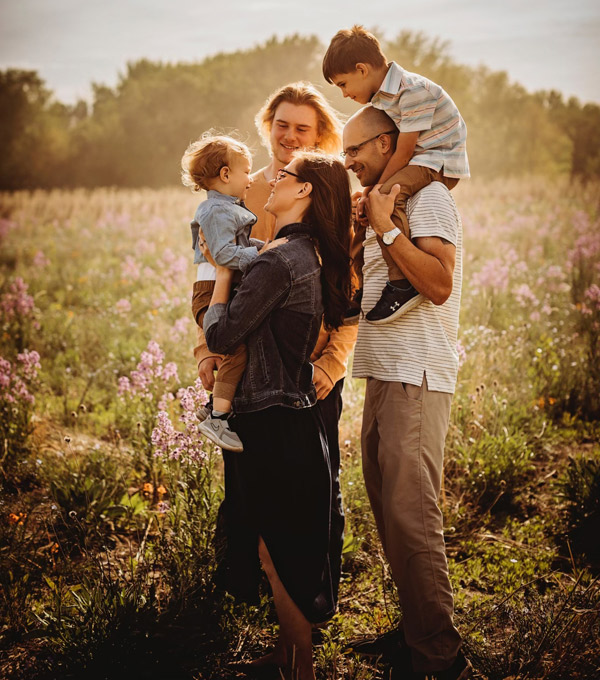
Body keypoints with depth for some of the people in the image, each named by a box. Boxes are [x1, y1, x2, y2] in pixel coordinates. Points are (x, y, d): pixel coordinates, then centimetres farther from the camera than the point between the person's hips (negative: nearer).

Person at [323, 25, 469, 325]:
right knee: (356, 206, 16)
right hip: (416, 162, 10)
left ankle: (403, 285, -32)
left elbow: (403, 151, -23)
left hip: (441, 159, -10)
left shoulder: (412, 90, -23)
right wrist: (367, 193, -1)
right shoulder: (381, 95, 8)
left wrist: (374, 193, -18)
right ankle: (355, 291, 25)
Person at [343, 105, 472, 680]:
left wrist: (384, 227, -17)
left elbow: (439, 284, -21)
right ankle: (414, 633, 24)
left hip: (415, 379, -10)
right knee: (388, 511, 13)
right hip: (383, 375, 10)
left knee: (411, 517, -11)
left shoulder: (429, 197, -7)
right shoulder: (384, 202, 22)